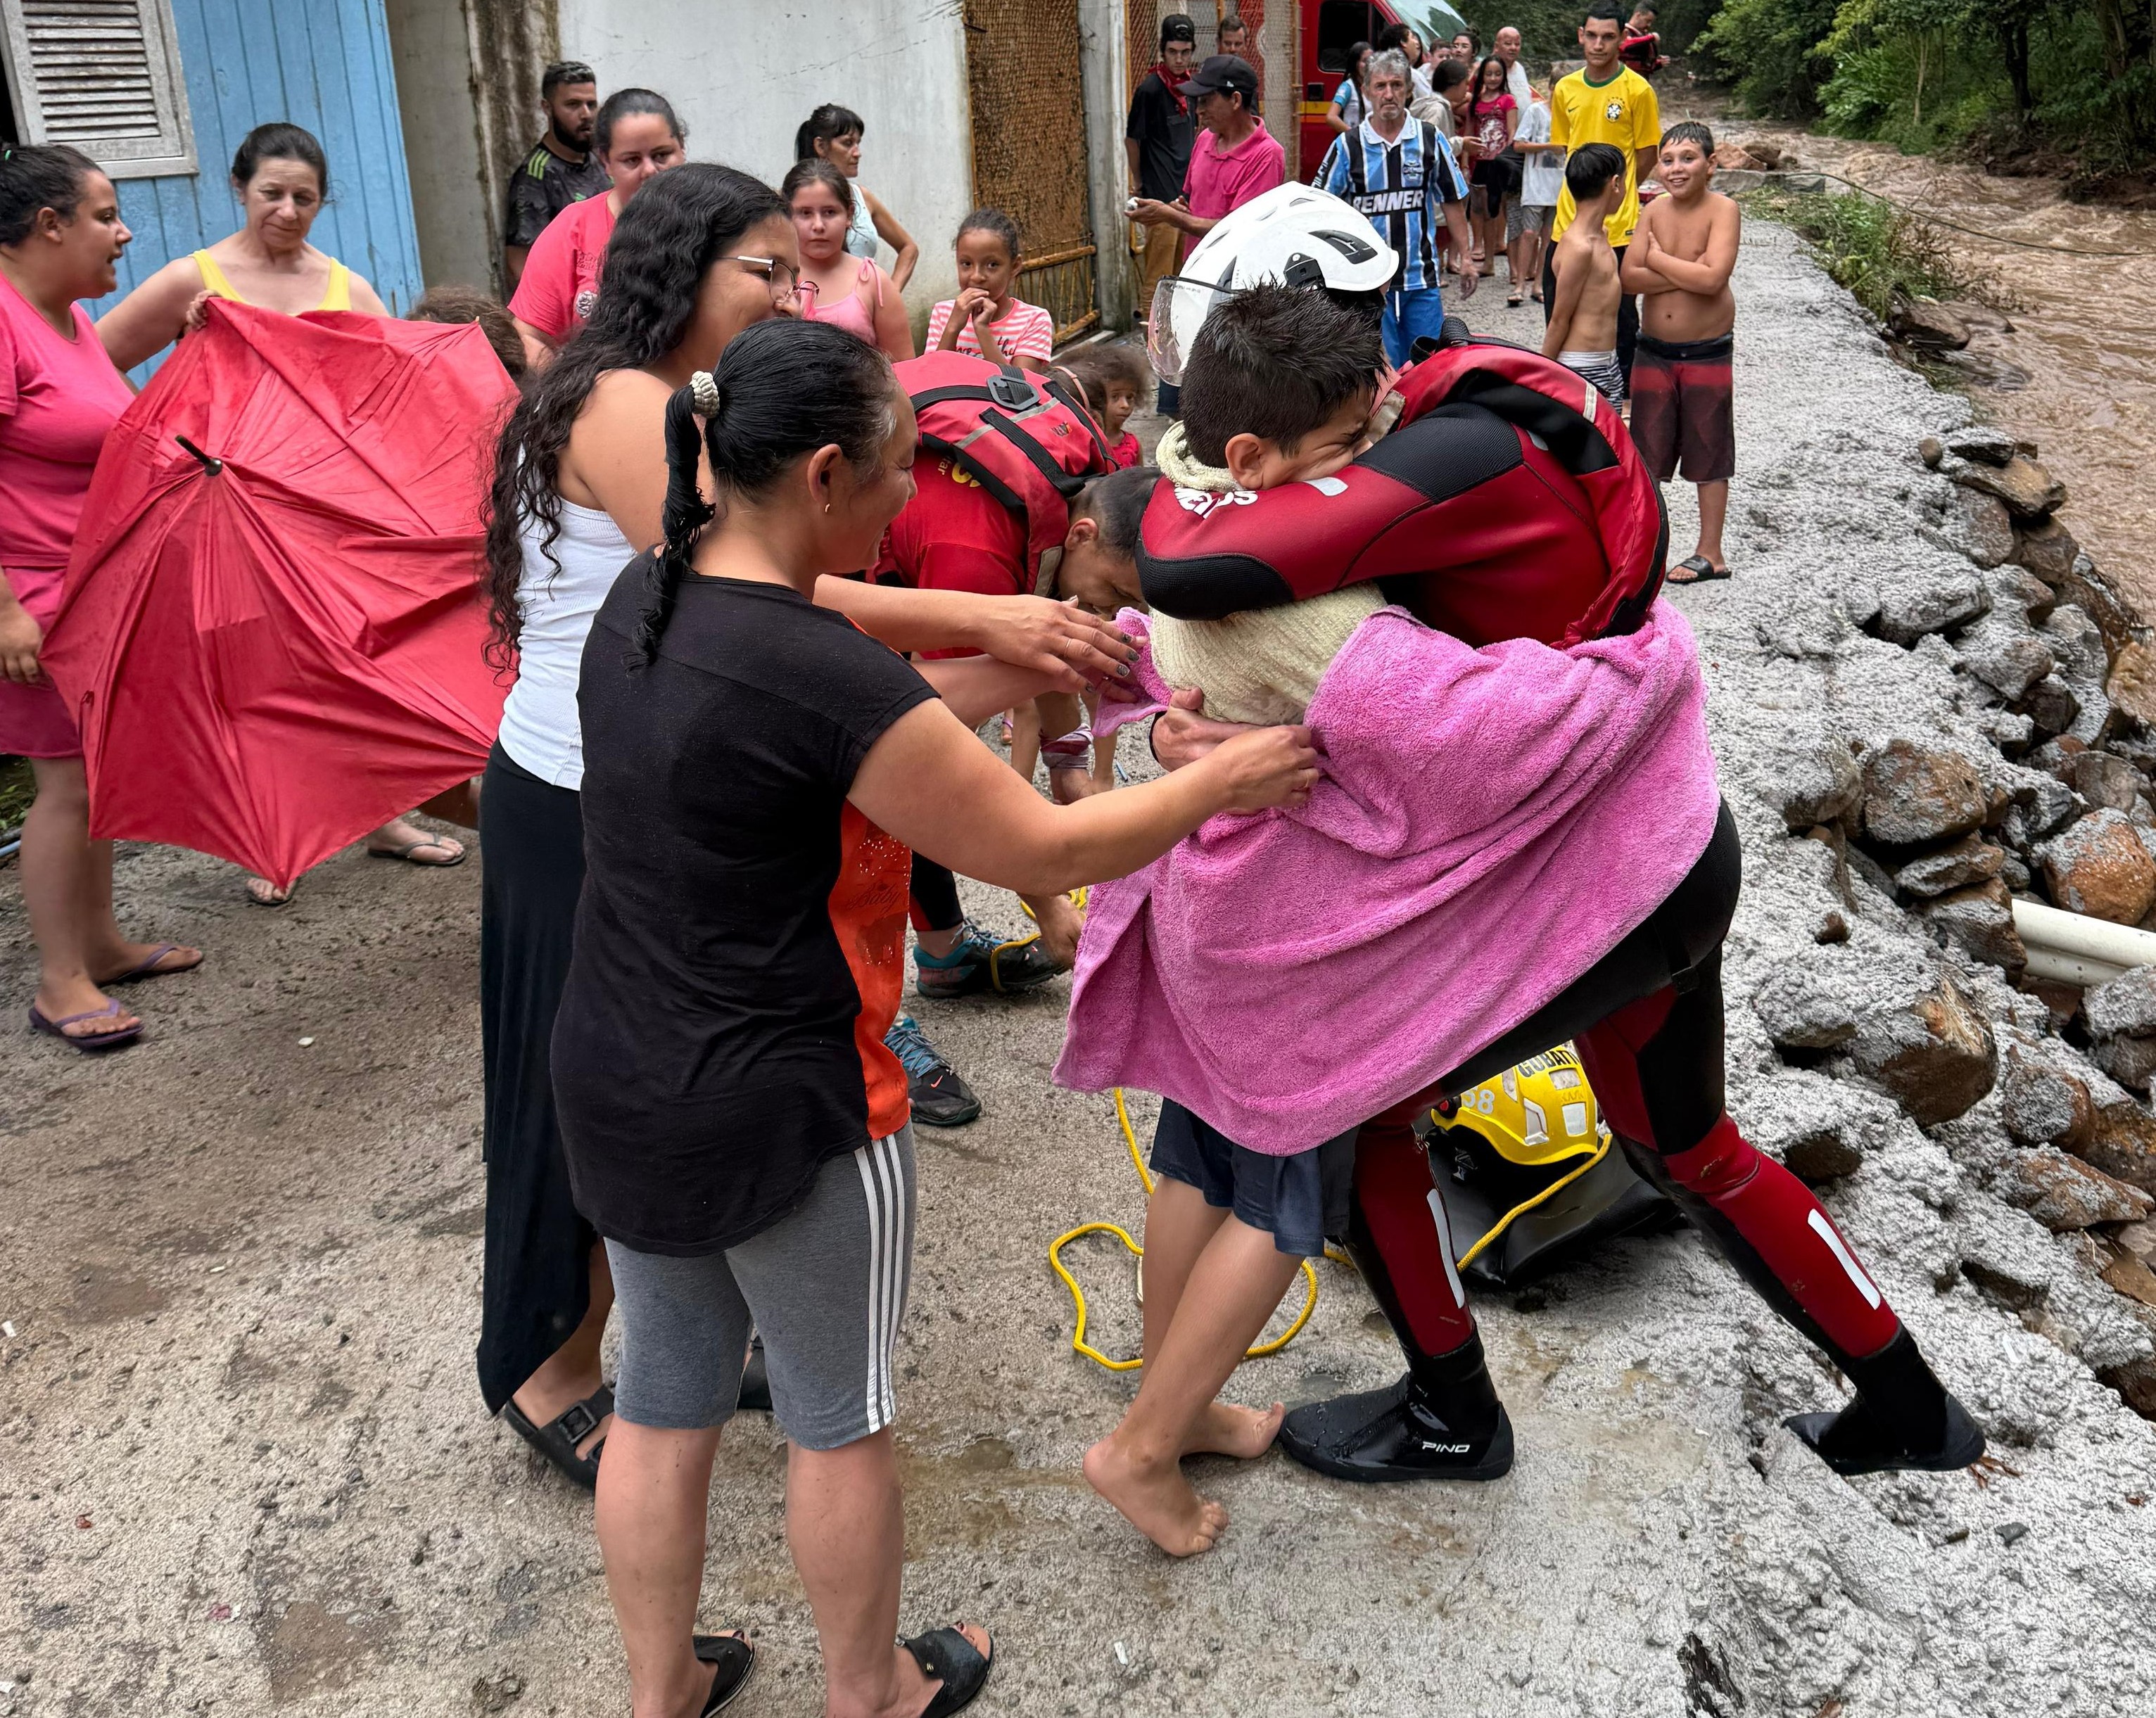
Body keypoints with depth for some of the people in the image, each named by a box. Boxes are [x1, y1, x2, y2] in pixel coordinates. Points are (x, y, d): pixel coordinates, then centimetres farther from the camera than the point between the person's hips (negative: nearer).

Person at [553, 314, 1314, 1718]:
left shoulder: (648, 596, -2)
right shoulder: (827, 676, -26)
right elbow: (1042, 851, -18)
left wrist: (1017, 671, 7)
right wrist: (1223, 782, -6)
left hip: (615, 1084, 8)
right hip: (786, 1115, -7)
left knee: (662, 1403, 22)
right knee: (841, 1417, 16)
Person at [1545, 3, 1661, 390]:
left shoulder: (1638, 90, -7)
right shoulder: (1565, 89, 7)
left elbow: (1647, 156, -2)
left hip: (1618, 224, -5)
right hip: (1569, 218, 5)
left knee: (1619, 310, 4)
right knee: (1557, 302, 12)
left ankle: (1625, 387, 17)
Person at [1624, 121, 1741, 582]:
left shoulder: (1723, 210, -12)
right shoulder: (1654, 210, 1)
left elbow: (1713, 279, -25)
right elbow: (1629, 277, -8)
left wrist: (1658, 258, -14)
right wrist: (1687, 273, -19)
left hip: (1707, 353, -4)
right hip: (1654, 350, 4)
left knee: (1708, 454, 7)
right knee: (1646, 449, 10)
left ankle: (1710, 553, 17)